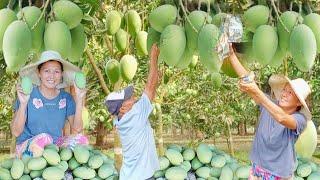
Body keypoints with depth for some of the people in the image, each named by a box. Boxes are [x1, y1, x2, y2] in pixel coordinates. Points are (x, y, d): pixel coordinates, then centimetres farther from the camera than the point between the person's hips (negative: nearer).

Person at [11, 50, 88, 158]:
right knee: (44, 138, -34)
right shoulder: (28, 94, -8)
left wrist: (79, 101, -14)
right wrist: (23, 104, -25)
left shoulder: (66, 98, 4)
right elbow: (16, 132, -12)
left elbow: (77, 129, -6)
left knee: (81, 139, -22)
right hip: (27, 147, -4)